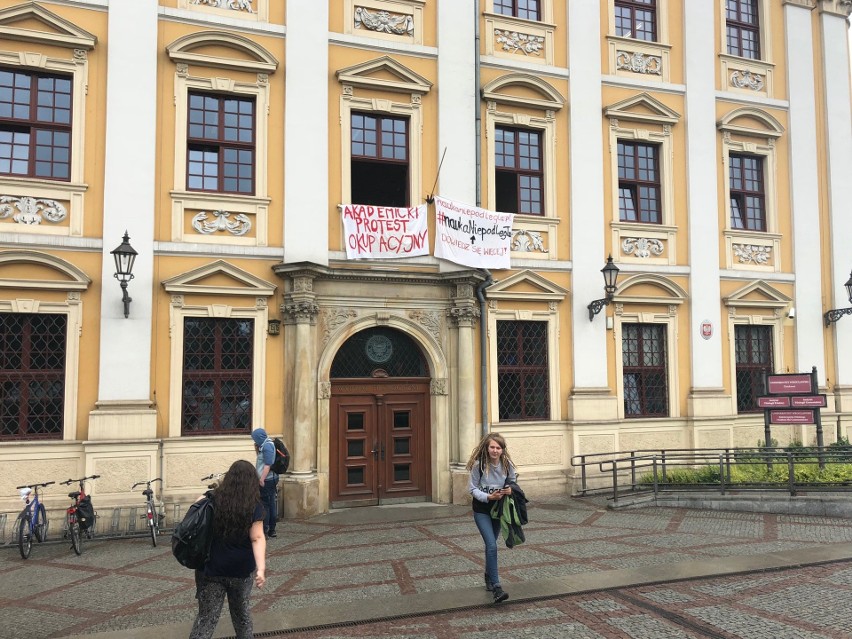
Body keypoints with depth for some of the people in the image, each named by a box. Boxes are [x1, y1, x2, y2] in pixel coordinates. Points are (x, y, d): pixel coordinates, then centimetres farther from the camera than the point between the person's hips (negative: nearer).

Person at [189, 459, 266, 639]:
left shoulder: (212, 499, -5)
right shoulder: (254, 506, -11)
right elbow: (257, 538, -19)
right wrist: (261, 568, -24)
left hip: (211, 569, 1)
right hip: (241, 570, -1)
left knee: (206, 618, 6)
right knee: (241, 612, 21)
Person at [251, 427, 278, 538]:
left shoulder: (267, 446, -16)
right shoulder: (265, 445, 14)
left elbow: (268, 465, -22)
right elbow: (262, 460, 23)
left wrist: (261, 480, -23)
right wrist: (257, 450, 9)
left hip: (267, 480, -10)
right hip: (272, 479, 10)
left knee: (264, 505, -5)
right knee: (271, 505, 13)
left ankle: (264, 532, -2)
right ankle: (271, 530, 21)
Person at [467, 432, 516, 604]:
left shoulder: (507, 464, -10)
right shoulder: (478, 464, -19)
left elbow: (513, 482, 5)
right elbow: (473, 489, -12)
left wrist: (510, 490, -17)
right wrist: (488, 497, -27)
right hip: (481, 510, -4)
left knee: (491, 544, 17)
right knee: (492, 546, -16)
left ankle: (489, 578, 39)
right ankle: (496, 587, -14)